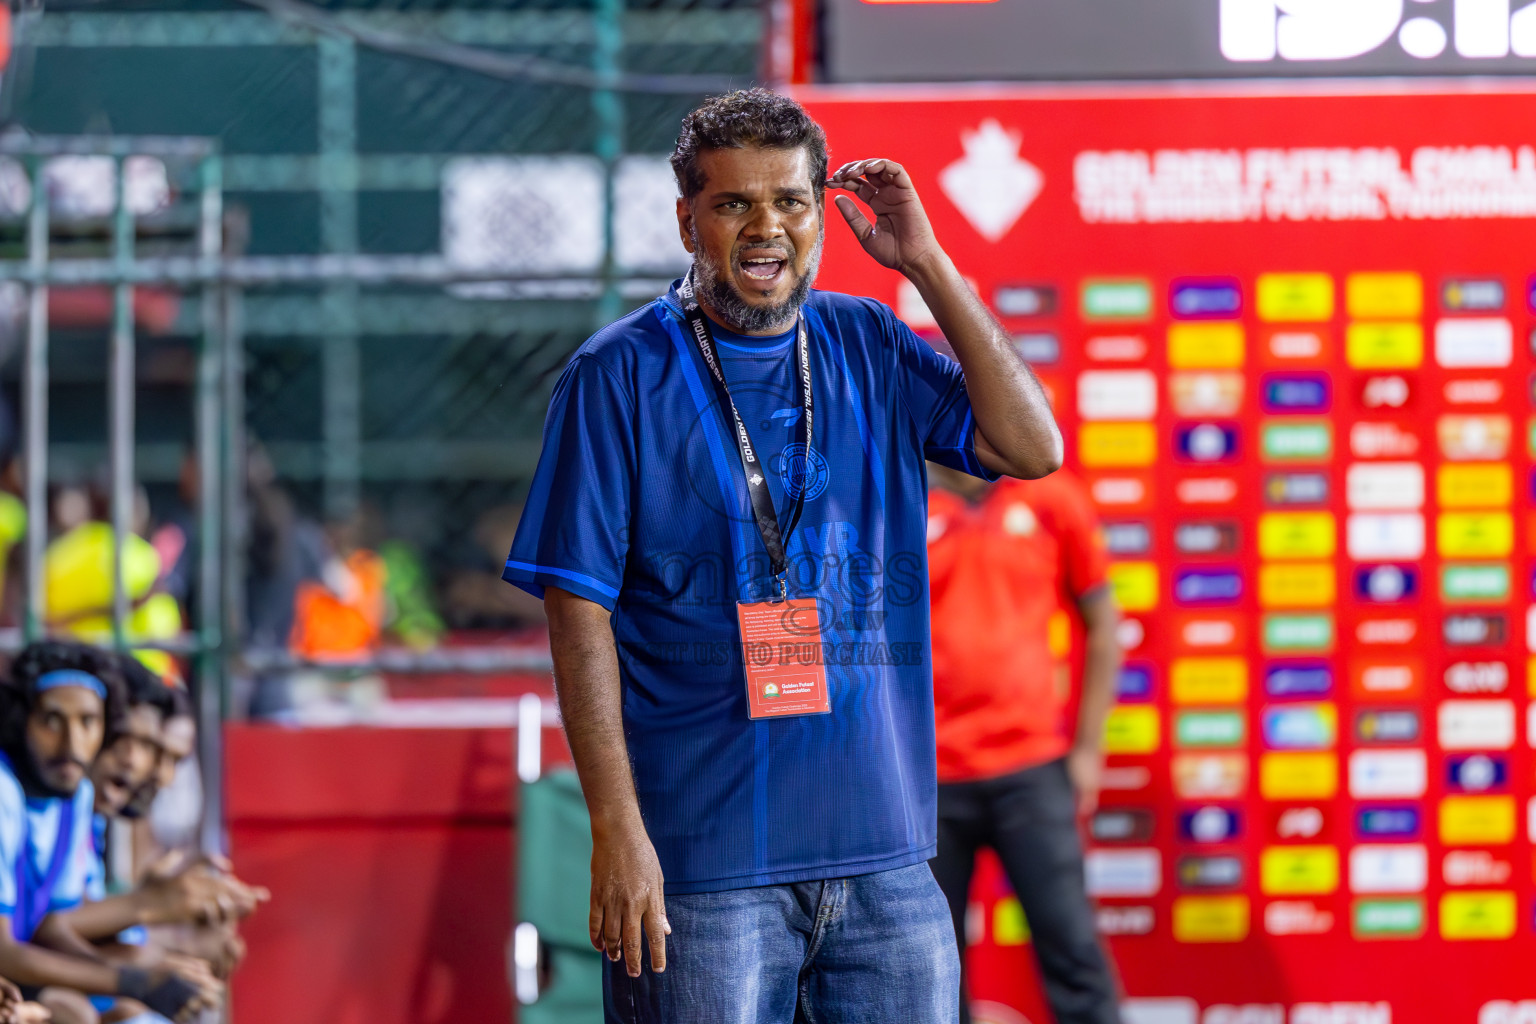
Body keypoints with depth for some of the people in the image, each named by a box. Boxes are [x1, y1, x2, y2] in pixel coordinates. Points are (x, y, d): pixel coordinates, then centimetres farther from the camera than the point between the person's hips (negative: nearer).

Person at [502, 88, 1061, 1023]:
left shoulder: (872, 350, 10)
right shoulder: (620, 375, -2)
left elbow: (1032, 448, 0)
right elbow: (580, 612, -5)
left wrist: (925, 263, -3)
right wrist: (617, 830, -13)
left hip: (884, 852, 4)